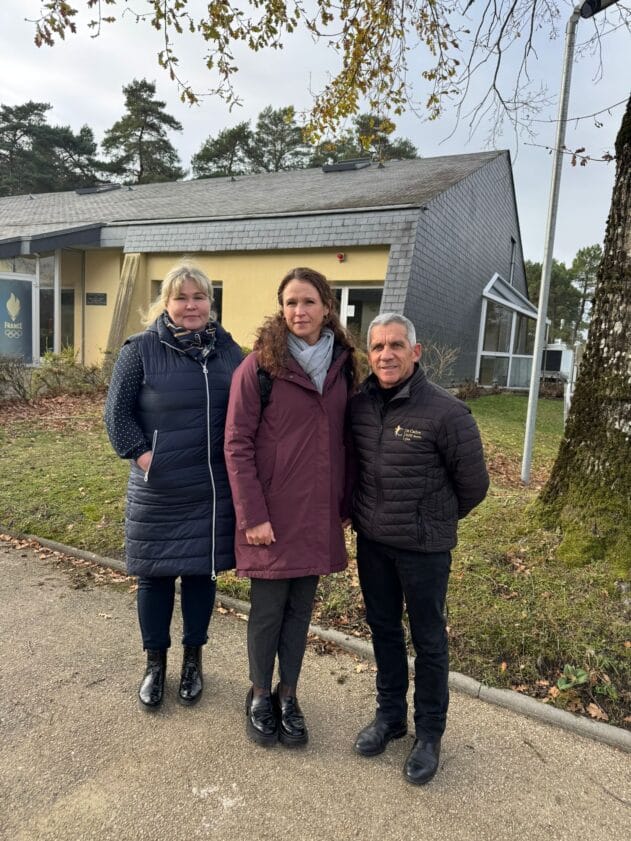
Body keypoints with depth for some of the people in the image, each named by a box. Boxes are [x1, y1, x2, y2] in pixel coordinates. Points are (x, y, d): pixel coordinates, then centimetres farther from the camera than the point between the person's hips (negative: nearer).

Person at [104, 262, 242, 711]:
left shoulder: (228, 348, 4)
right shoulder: (142, 348, -5)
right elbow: (116, 411, -3)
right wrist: (140, 454, -12)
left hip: (214, 489, 2)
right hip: (158, 491, -2)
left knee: (202, 572, 14)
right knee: (155, 575, 11)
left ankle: (193, 659, 35)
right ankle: (155, 663, 33)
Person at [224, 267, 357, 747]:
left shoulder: (341, 365, 5)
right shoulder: (259, 366, -9)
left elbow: (343, 440, 10)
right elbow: (237, 445, -10)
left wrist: (344, 504, 9)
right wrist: (253, 515, -14)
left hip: (319, 514, 4)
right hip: (271, 514, -4)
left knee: (301, 608, 16)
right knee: (268, 609, 10)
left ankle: (288, 696, 35)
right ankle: (260, 697, 34)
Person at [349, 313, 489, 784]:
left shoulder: (446, 412, -19)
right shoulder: (359, 405, -5)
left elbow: (473, 484, -7)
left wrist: (436, 520, 6)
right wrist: (363, 513, 12)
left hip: (424, 548, -4)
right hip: (371, 541, 5)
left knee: (428, 639, 12)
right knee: (383, 630, 19)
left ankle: (430, 733, 33)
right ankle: (390, 714, 40)